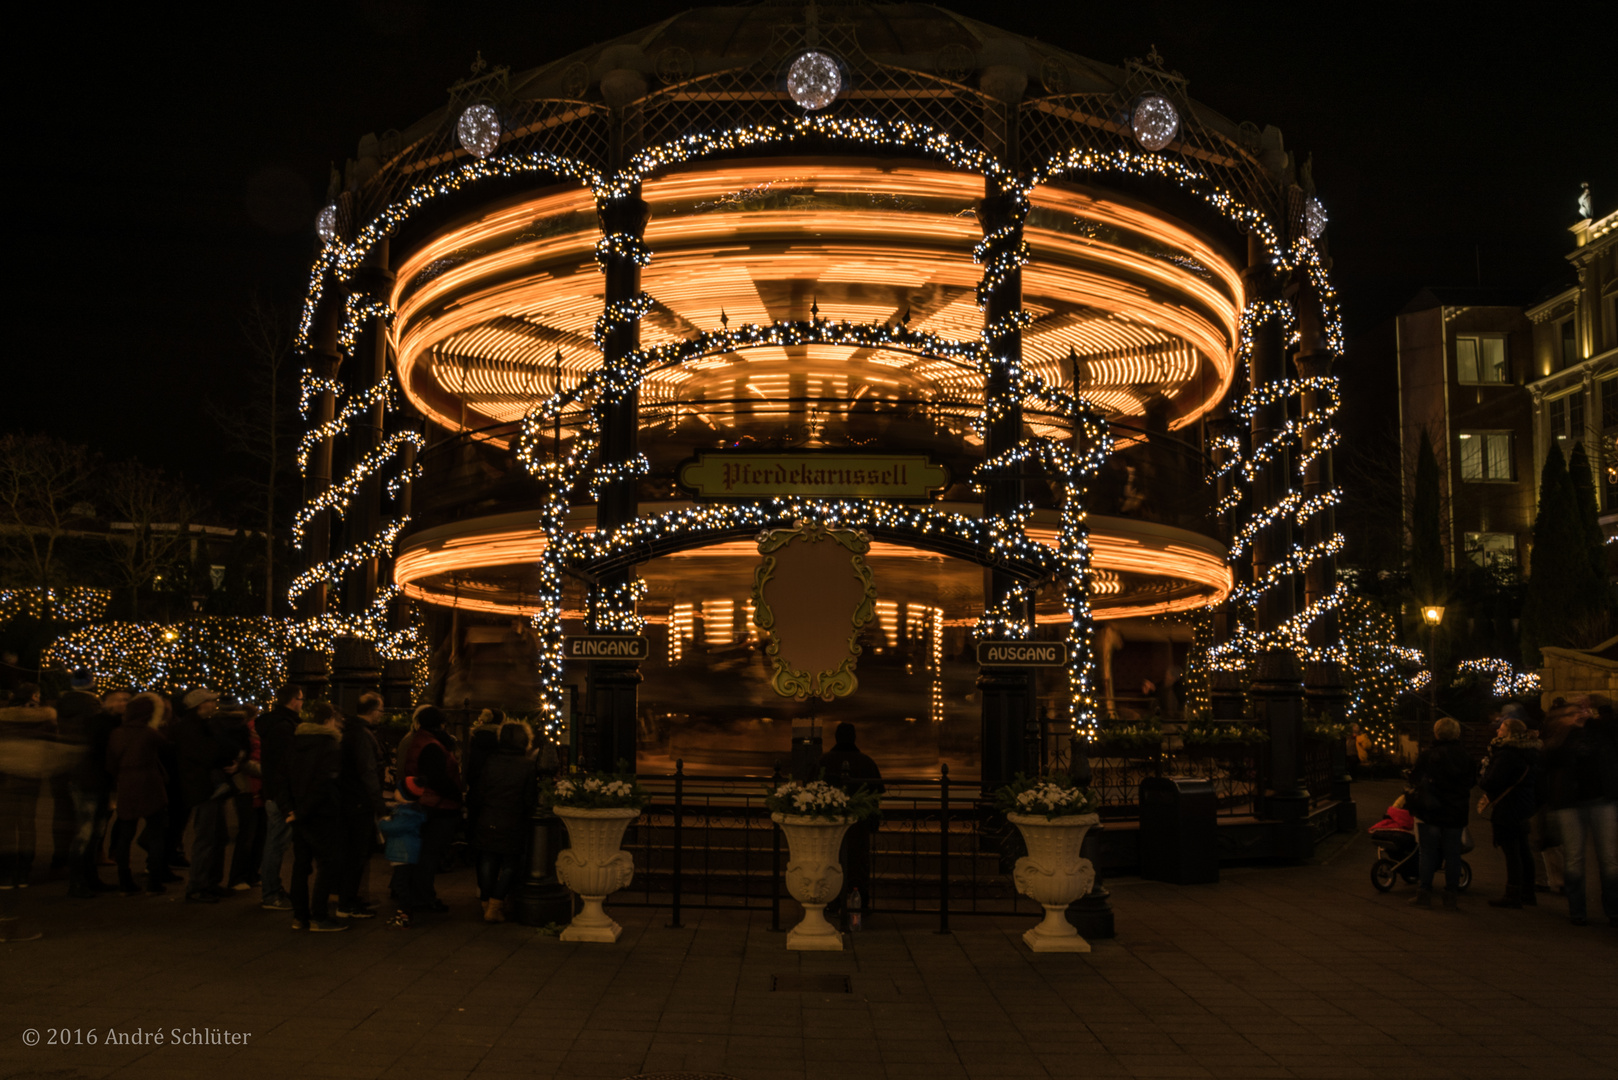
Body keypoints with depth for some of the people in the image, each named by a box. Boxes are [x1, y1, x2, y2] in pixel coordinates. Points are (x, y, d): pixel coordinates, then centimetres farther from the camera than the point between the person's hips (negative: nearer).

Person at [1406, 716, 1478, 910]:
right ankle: (1452, 895, 12)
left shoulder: (1427, 756, -12)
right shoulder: (1466, 757, -3)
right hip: (1456, 813, 2)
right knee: (1453, 854, 9)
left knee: (1428, 852, 5)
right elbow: (1471, 782, 10)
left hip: (1430, 812, -2)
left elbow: (1414, 781, -3)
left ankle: (1424, 893, 5)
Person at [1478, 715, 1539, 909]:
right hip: (1525, 807, 10)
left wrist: (1480, 782, -4)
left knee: (1511, 852, -6)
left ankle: (1513, 896, -4)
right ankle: (1528, 892, 25)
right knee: (1523, 851, 17)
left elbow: (1493, 782, -23)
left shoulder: (1507, 754, -21)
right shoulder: (1530, 753, 10)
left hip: (1508, 809, -10)